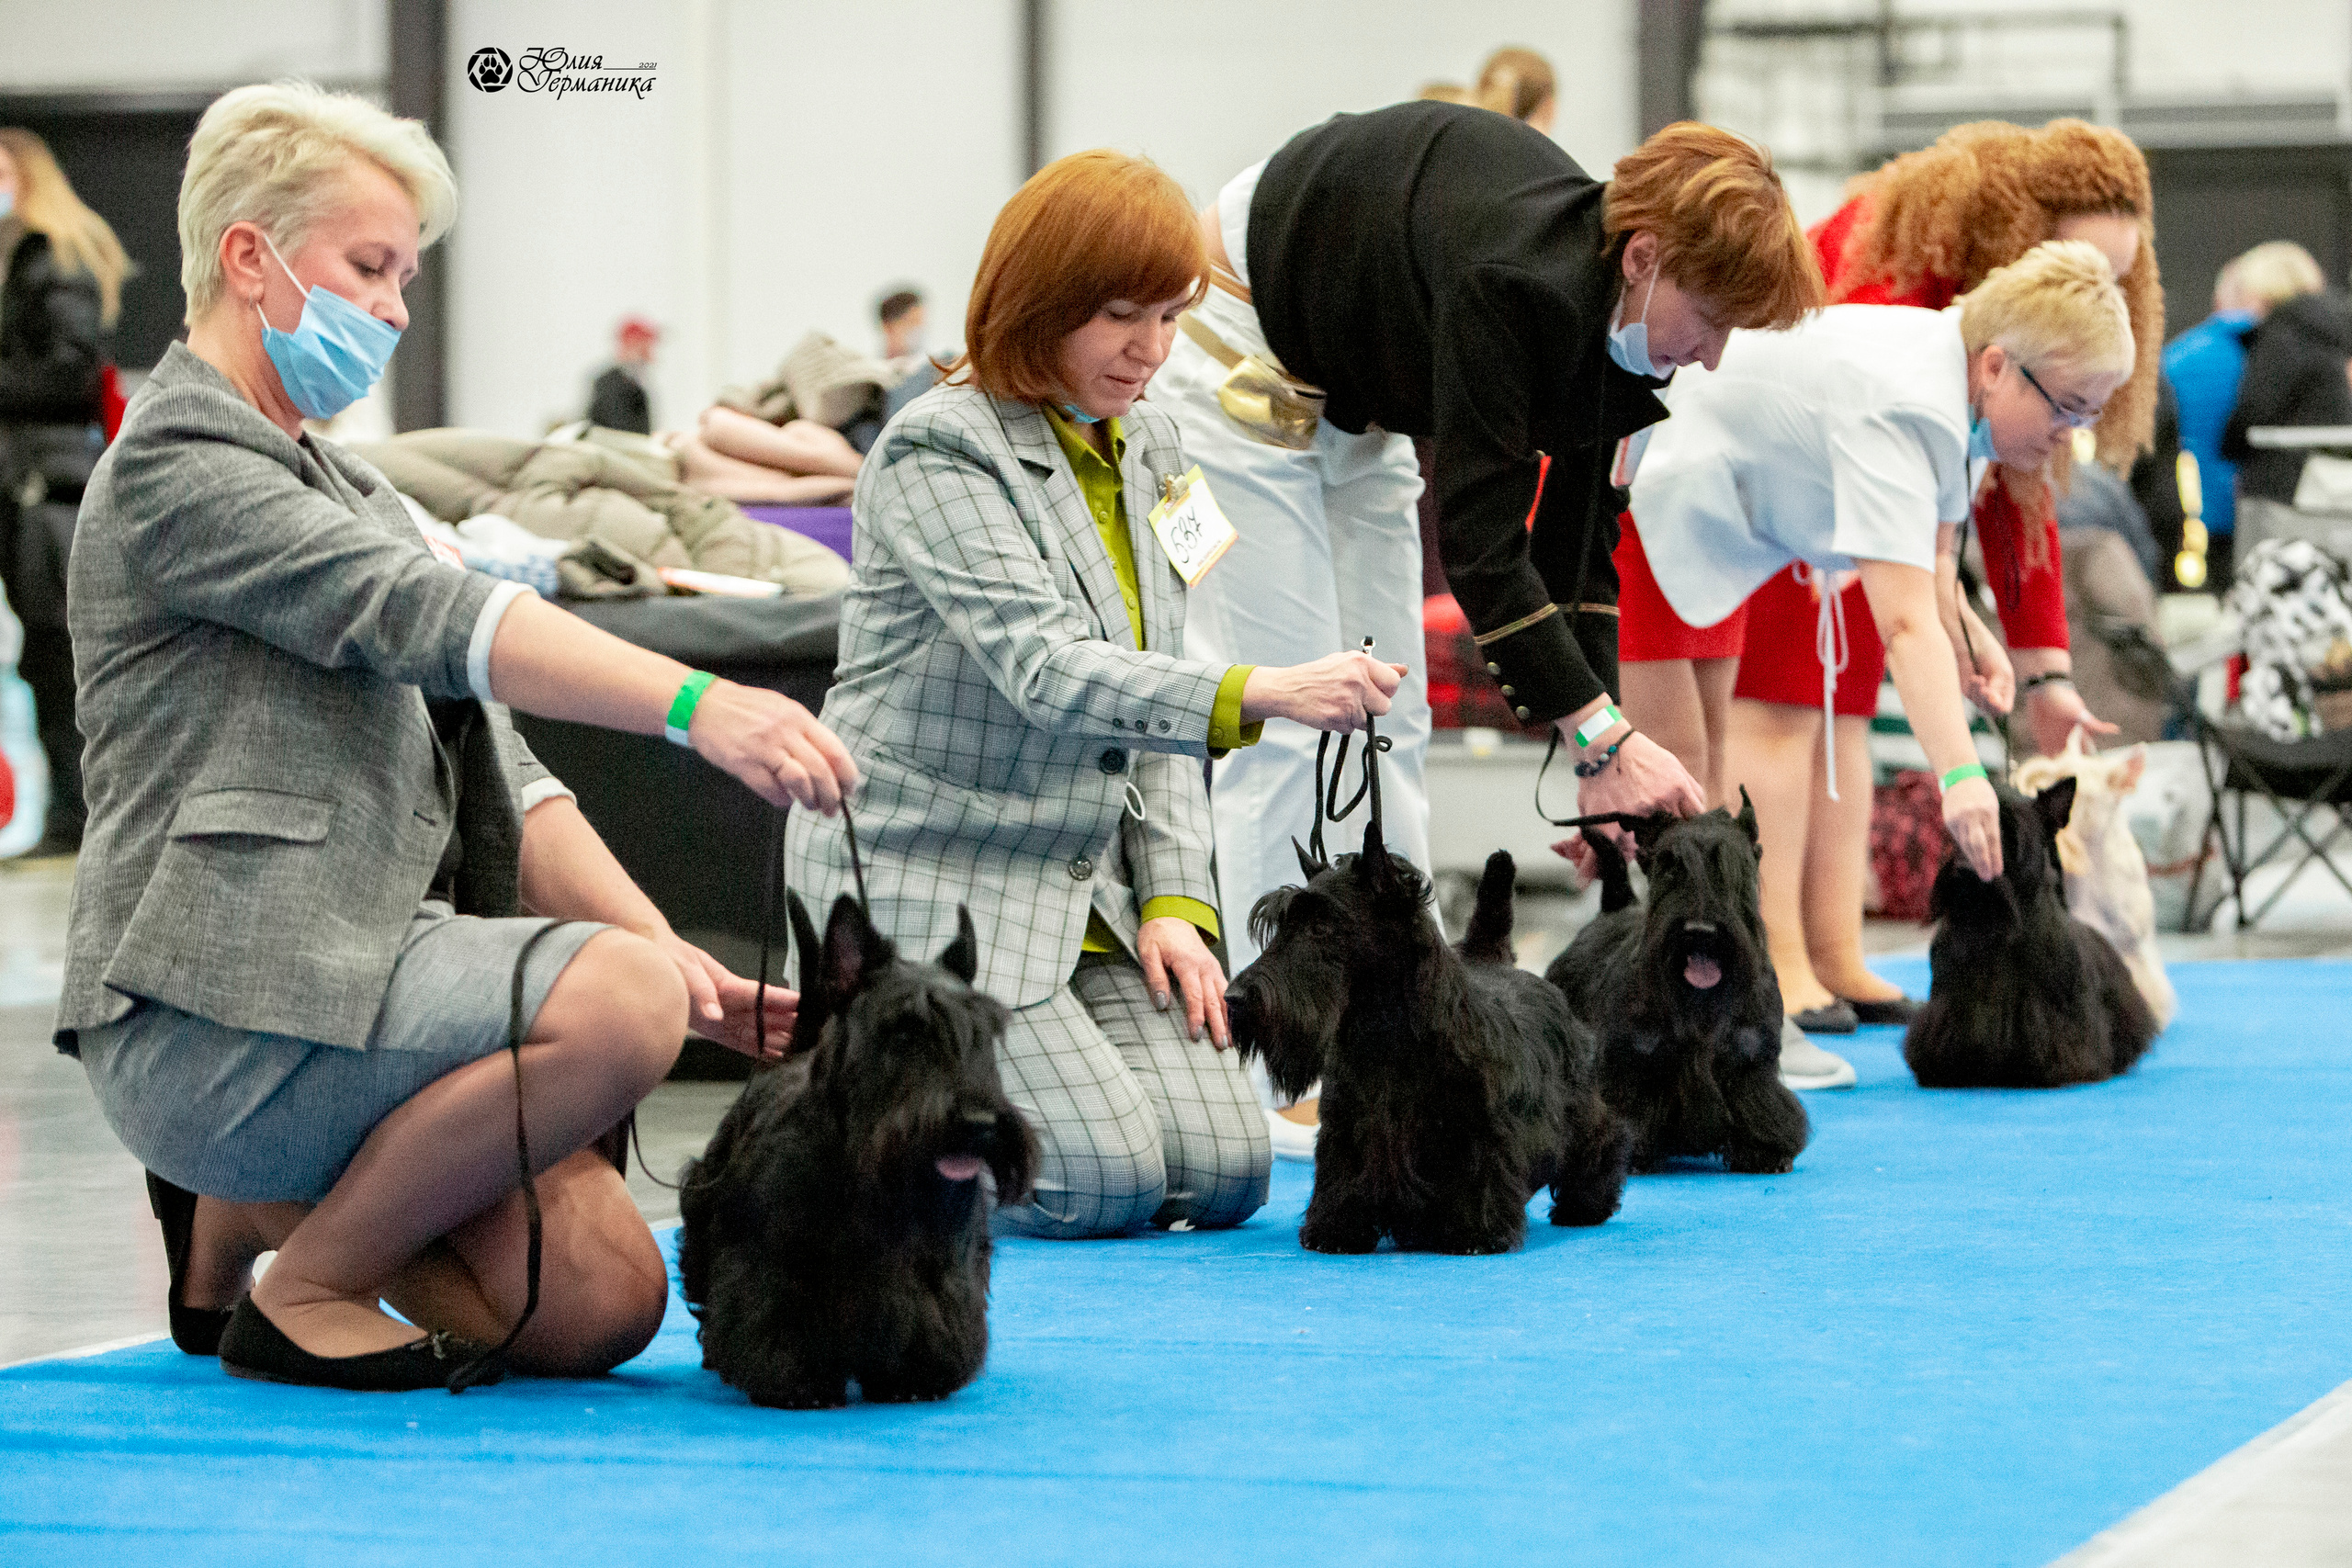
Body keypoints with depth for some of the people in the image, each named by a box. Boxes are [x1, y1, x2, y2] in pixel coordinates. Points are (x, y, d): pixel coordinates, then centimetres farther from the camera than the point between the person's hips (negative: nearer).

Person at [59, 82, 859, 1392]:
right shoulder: (176, 470, -6)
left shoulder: (342, 487, 24)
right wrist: (697, 705, -34)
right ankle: (302, 1283, -11)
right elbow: (435, 619, -22)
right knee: (613, 1003, -29)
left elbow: (494, 769, 17)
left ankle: (256, 1199, 13)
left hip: (360, 973, 9)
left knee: (604, 1304, -10)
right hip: (219, 1008, -9)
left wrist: (670, 956, 2)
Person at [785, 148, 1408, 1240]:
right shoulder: (939, 453, -14)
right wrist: (1258, 695, -41)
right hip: (930, 874, -7)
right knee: (1105, 1179, -20)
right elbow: (1046, 671, -28)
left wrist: (1173, 899, 1)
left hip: (1085, 883, 8)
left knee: (1223, 1171, -8)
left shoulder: (1148, 452, 11)